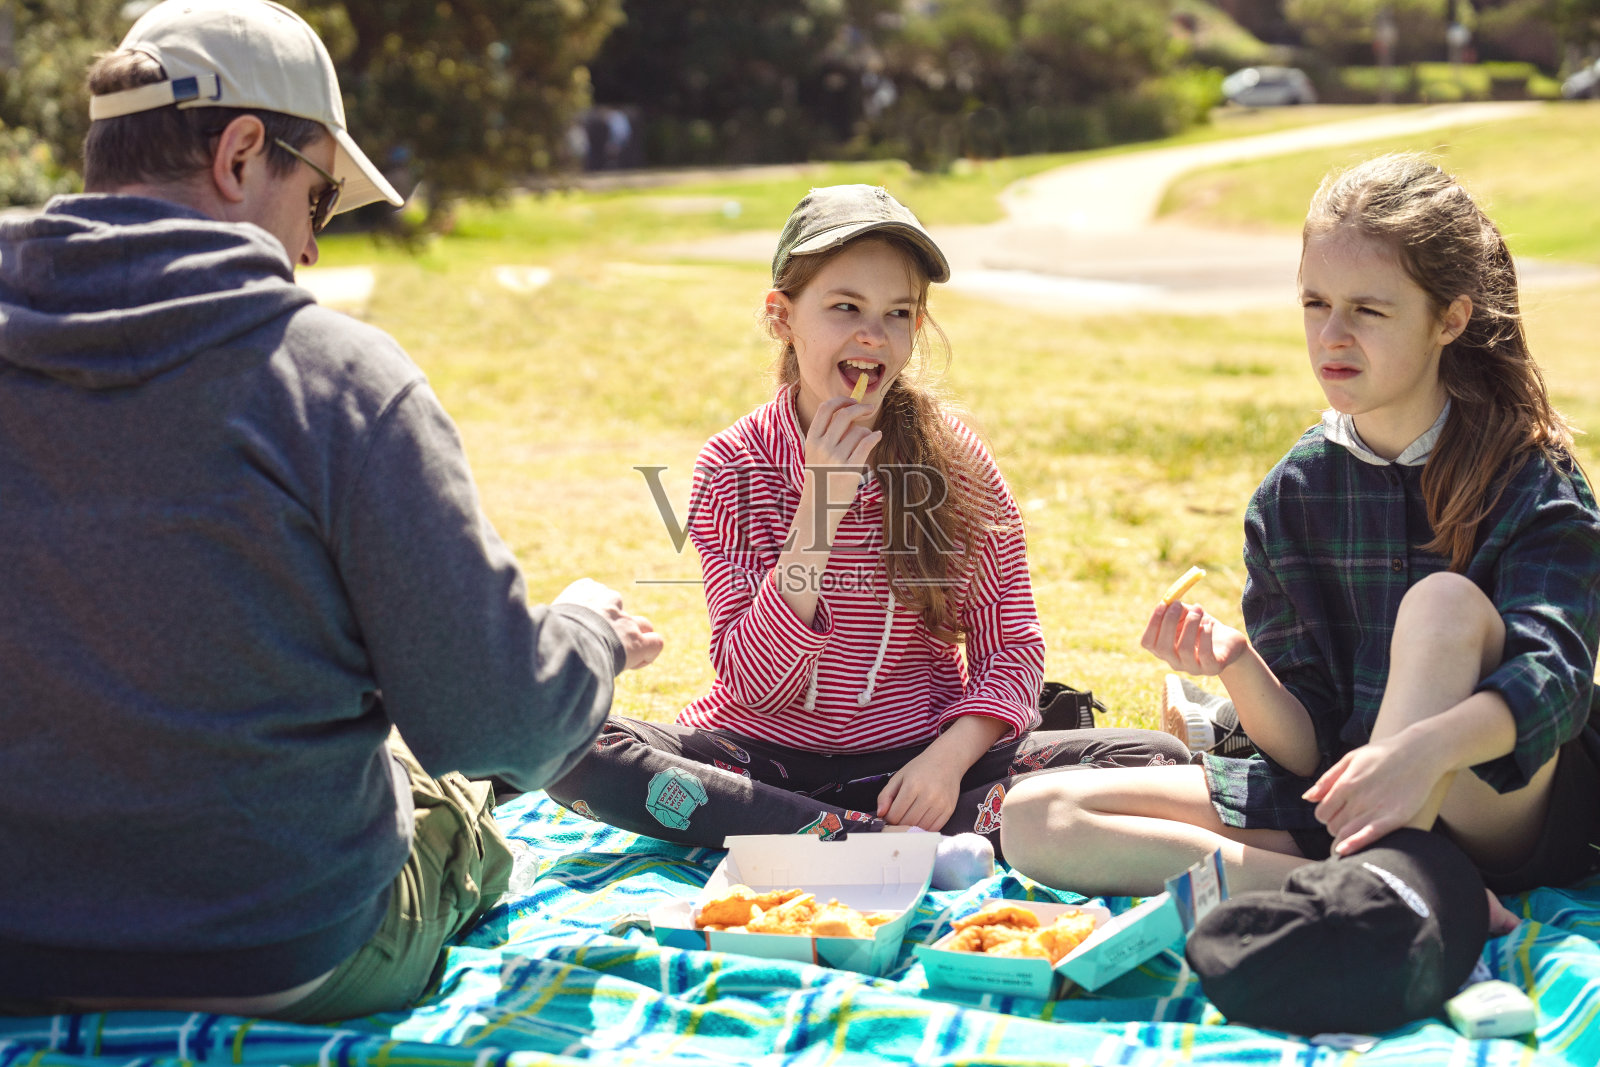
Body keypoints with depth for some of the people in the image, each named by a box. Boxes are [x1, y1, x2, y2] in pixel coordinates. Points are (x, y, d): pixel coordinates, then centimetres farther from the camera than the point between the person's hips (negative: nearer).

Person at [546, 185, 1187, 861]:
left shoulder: (954, 459, -2)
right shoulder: (734, 466, -5)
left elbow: (1011, 651, 0)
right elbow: (751, 683, -12)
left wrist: (948, 758, -21)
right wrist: (819, 512, -21)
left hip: (915, 757, 1)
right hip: (768, 762, -1)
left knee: (1155, 758, -20)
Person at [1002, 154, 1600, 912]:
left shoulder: (1532, 478, -7)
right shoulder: (1289, 499, 4)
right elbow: (1308, 749, 1)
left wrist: (1428, 745, -46)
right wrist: (1240, 667, -22)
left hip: (1512, 813, -4)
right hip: (1336, 802, 5)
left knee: (1445, 601, -32)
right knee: (1033, 817, -13)